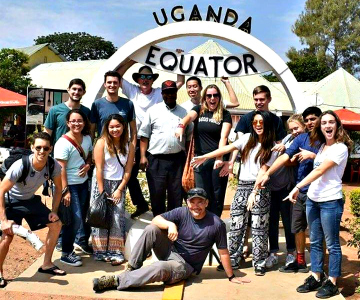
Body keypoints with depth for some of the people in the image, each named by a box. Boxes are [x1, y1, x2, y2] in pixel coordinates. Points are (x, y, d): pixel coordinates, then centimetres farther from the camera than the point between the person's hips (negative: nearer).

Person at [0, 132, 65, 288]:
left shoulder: (54, 166, -20)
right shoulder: (20, 166, -34)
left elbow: (58, 188, 0)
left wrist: (54, 211, -6)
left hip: (31, 200, 6)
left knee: (56, 224, 3)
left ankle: (46, 264, 19)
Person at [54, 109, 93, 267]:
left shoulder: (87, 138, 4)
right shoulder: (63, 143, -16)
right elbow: (61, 169, -17)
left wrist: (88, 165, -2)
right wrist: (65, 191, -19)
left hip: (83, 183, 7)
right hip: (70, 185, -7)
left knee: (82, 217, 11)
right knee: (75, 220, -7)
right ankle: (66, 253, 10)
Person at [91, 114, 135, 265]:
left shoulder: (129, 146, 3)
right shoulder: (102, 143, -6)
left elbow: (128, 170, 1)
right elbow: (99, 168, -9)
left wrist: (119, 190, -6)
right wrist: (101, 192, -12)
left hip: (119, 185, 2)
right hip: (102, 183, -2)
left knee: (118, 217, -2)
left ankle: (116, 253, 5)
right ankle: (101, 252, 10)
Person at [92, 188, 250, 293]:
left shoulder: (216, 224, -14)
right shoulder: (182, 213, -9)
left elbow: (223, 252, -6)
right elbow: (156, 219, -15)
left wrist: (231, 277, 1)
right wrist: (170, 224, -35)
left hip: (184, 265, -3)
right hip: (170, 251, 3)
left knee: (160, 268, -36)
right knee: (151, 229, -23)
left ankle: (116, 281, -27)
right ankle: (132, 268, -16)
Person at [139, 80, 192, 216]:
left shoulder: (184, 112, 10)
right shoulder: (153, 111, 4)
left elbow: (189, 137, 11)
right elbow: (144, 136, 2)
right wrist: (143, 156, -6)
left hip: (178, 160, 2)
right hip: (156, 160, -2)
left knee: (176, 195, 8)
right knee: (157, 195, 5)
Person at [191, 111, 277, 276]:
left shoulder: (272, 147, 1)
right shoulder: (247, 139, 8)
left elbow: (263, 171, -9)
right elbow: (227, 148, -1)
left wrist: (254, 192, -18)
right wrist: (205, 157, -11)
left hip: (260, 188, -3)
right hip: (242, 186, 3)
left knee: (259, 228, 0)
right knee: (236, 226, 5)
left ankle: (259, 263, 11)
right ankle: (232, 261, 15)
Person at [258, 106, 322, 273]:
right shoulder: (301, 138, 6)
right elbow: (285, 157, 0)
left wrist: (312, 156, -20)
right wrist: (267, 174, -8)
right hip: (300, 190, 5)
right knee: (297, 227, 15)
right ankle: (300, 261, 30)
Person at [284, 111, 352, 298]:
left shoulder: (340, 148, -12)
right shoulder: (322, 146, 12)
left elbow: (320, 171, -19)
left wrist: (297, 187, -22)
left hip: (330, 202, -7)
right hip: (312, 200, 8)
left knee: (332, 244, 3)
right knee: (315, 242, 13)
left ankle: (332, 283, 12)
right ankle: (316, 278, 23)